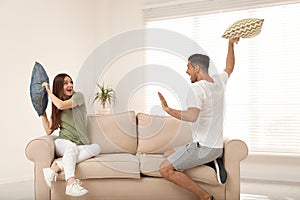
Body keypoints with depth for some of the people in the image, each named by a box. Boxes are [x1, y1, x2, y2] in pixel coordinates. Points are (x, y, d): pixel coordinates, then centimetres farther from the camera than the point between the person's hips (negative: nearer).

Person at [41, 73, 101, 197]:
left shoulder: (78, 96, 5)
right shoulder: (55, 108, 15)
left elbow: (61, 105, -15)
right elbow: (49, 131, 10)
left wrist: (48, 91, -2)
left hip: (80, 146, 0)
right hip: (62, 143, 0)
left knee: (96, 148, -34)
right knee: (72, 146, -36)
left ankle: (57, 167, -43)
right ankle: (71, 183, -55)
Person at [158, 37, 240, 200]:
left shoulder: (197, 88, -19)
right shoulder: (218, 81, 6)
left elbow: (192, 116, -35)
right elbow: (229, 68, 29)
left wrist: (168, 110, -39)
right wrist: (231, 45, 36)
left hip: (204, 147, -10)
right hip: (216, 146, 10)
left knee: (165, 169, -19)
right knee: (167, 155, 20)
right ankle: (212, 162, 8)